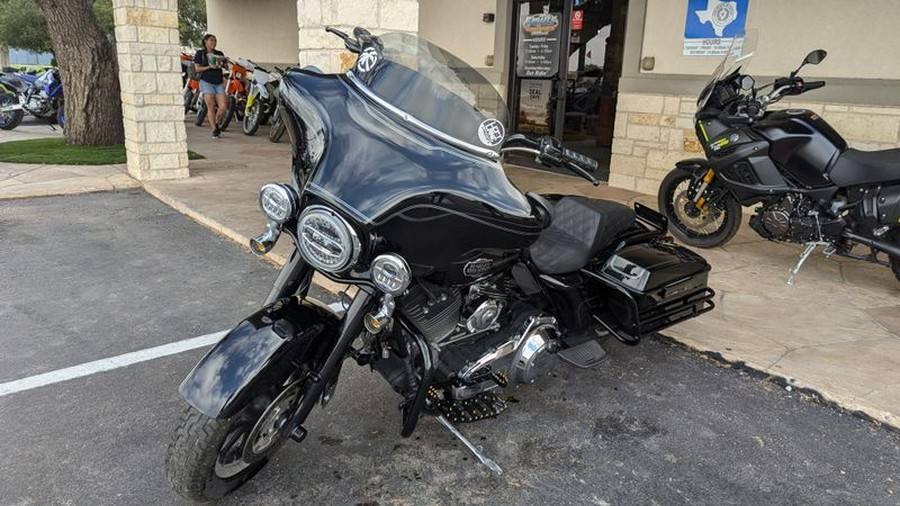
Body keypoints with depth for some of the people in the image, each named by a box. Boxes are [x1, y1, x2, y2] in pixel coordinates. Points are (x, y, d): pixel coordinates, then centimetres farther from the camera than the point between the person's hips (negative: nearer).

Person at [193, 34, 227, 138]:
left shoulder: (219, 54, 17)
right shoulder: (200, 53, 6)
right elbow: (197, 69, 0)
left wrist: (221, 65, -9)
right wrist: (209, 67, -13)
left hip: (219, 83, 3)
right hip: (206, 82, -3)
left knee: (223, 107, -8)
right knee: (211, 107, -9)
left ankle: (216, 123, 19)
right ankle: (214, 130, -2)